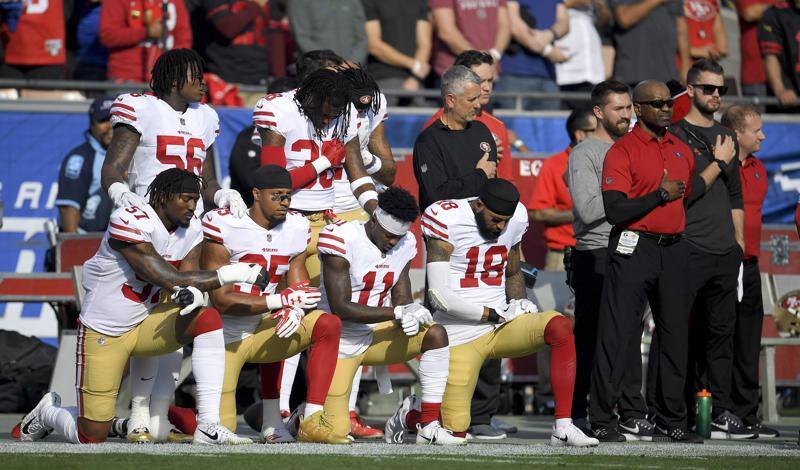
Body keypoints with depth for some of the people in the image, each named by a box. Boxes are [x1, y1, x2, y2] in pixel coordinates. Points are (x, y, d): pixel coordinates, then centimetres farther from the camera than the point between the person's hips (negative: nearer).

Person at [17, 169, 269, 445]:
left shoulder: (190, 233, 1)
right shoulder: (131, 223, -23)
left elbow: (189, 277, -6)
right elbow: (168, 279, -26)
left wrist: (194, 293, -33)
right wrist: (230, 274, -28)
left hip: (144, 324, 6)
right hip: (103, 333, -6)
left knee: (208, 319, -21)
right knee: (92, 438, -6)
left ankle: (208, 426, -22)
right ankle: (48, 413, 31)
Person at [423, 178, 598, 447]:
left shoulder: (516, 220, 4)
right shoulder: (447, 221, -14)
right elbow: (440, 297, -18)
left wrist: (518, 302, 1)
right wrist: (496, 315, -14)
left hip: (502, 325, 5)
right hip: (460, 334, -5)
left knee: (560, 327, -25)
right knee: (455, 432, -7)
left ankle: (563, 428, -26)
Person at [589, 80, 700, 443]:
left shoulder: (682, 150, 15)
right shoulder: (622, 151, -5)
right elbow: (614, 210, -15)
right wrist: (660, 195, -16)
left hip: (674, 250, 6)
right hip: (633, 250, -6)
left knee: (675, 334, 7)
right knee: (617, 334, -7)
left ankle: (670, 419, 15)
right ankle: (602, 419, -4)